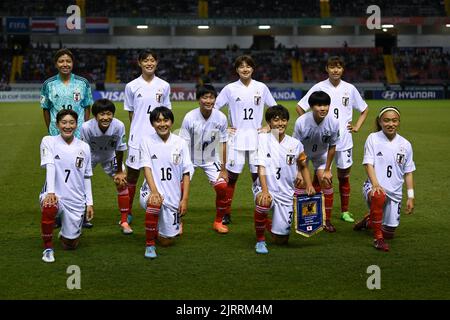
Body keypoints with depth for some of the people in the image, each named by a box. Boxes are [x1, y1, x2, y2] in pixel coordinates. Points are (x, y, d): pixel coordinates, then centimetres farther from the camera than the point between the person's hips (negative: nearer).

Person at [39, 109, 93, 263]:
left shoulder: (84, 147, 6)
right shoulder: (48, 141, -2)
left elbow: (86, 177, 11)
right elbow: (50, 167, -16)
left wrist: (89, 202, 7)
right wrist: (50, 192, -28)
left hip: (76, 200, 3)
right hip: (55, 195, -2)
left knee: (70, 245, 2)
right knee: (49, 208, -39)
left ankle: (65, 234, 42)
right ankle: (48, 248, -15)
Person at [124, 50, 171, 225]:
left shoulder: (164, 86, 5)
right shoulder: (132, 86, 1)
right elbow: (130, 113, 7)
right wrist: (137, 130, 2)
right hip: (138, 138, -1)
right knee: (132, 175, 4)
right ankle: (128, 212, 16)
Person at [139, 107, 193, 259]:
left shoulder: (180, 143, 0)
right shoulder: (147, 141, -3)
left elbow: (186, 173, 2)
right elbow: (146, 167, -11)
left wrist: (185, 199, -6)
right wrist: (154, 191, -26)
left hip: (173, 195, 2)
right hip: (152, 190, -2)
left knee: (166, 241, 3)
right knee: (154, 203, -39)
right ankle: (149, 245, -19)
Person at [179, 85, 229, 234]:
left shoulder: (221, 118, -14)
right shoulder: (189, 118, -20)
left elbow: (223, 144, -6)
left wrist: (223, 169, -4)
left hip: (211, 160, 2)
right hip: (190, 159, -1)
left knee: (222, 187, -13)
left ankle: (218, 221, 9)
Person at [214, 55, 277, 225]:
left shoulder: (261, 88, 4)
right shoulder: (230, 89, 0)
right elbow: (213, 109, 5)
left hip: (256, 138, 1)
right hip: (236, 138, -1)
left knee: (258, 177, 3)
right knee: (232, 177, 1)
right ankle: (226, 214, 9)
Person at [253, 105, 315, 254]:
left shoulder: (295, 144, 4)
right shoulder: (263, 138, -6)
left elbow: (303, 167, 17)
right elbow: (261, 167, -15)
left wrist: (309, 185, -1)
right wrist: (265, 191, -28)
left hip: (286, 193, 3)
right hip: (266, 188, -3)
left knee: (281, 240, 2)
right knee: (264, 202, -41)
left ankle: (268, 224, 41)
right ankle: (260, 239, -13)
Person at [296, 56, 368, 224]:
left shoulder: (350, 89, 4)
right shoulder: (319, 87, -2)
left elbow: (364, 109, 18)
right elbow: (300, 107, 3)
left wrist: (357, 126, 7)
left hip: (344, 140, 2)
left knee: (344, 175, 9)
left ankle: (345, 211, 20)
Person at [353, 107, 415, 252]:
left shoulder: (405, 144, 5)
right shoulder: (373, 138, -3)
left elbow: (408, 172, 10)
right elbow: (368, 163, -11)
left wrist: (411, 197, 6)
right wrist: (375, 184, -27)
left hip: (395, 192, 4)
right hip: (375, 187, -4)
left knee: (389, 233, 9)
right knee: (378, 197, -41)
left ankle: (369, 220, 43)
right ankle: (378, 238, -26)